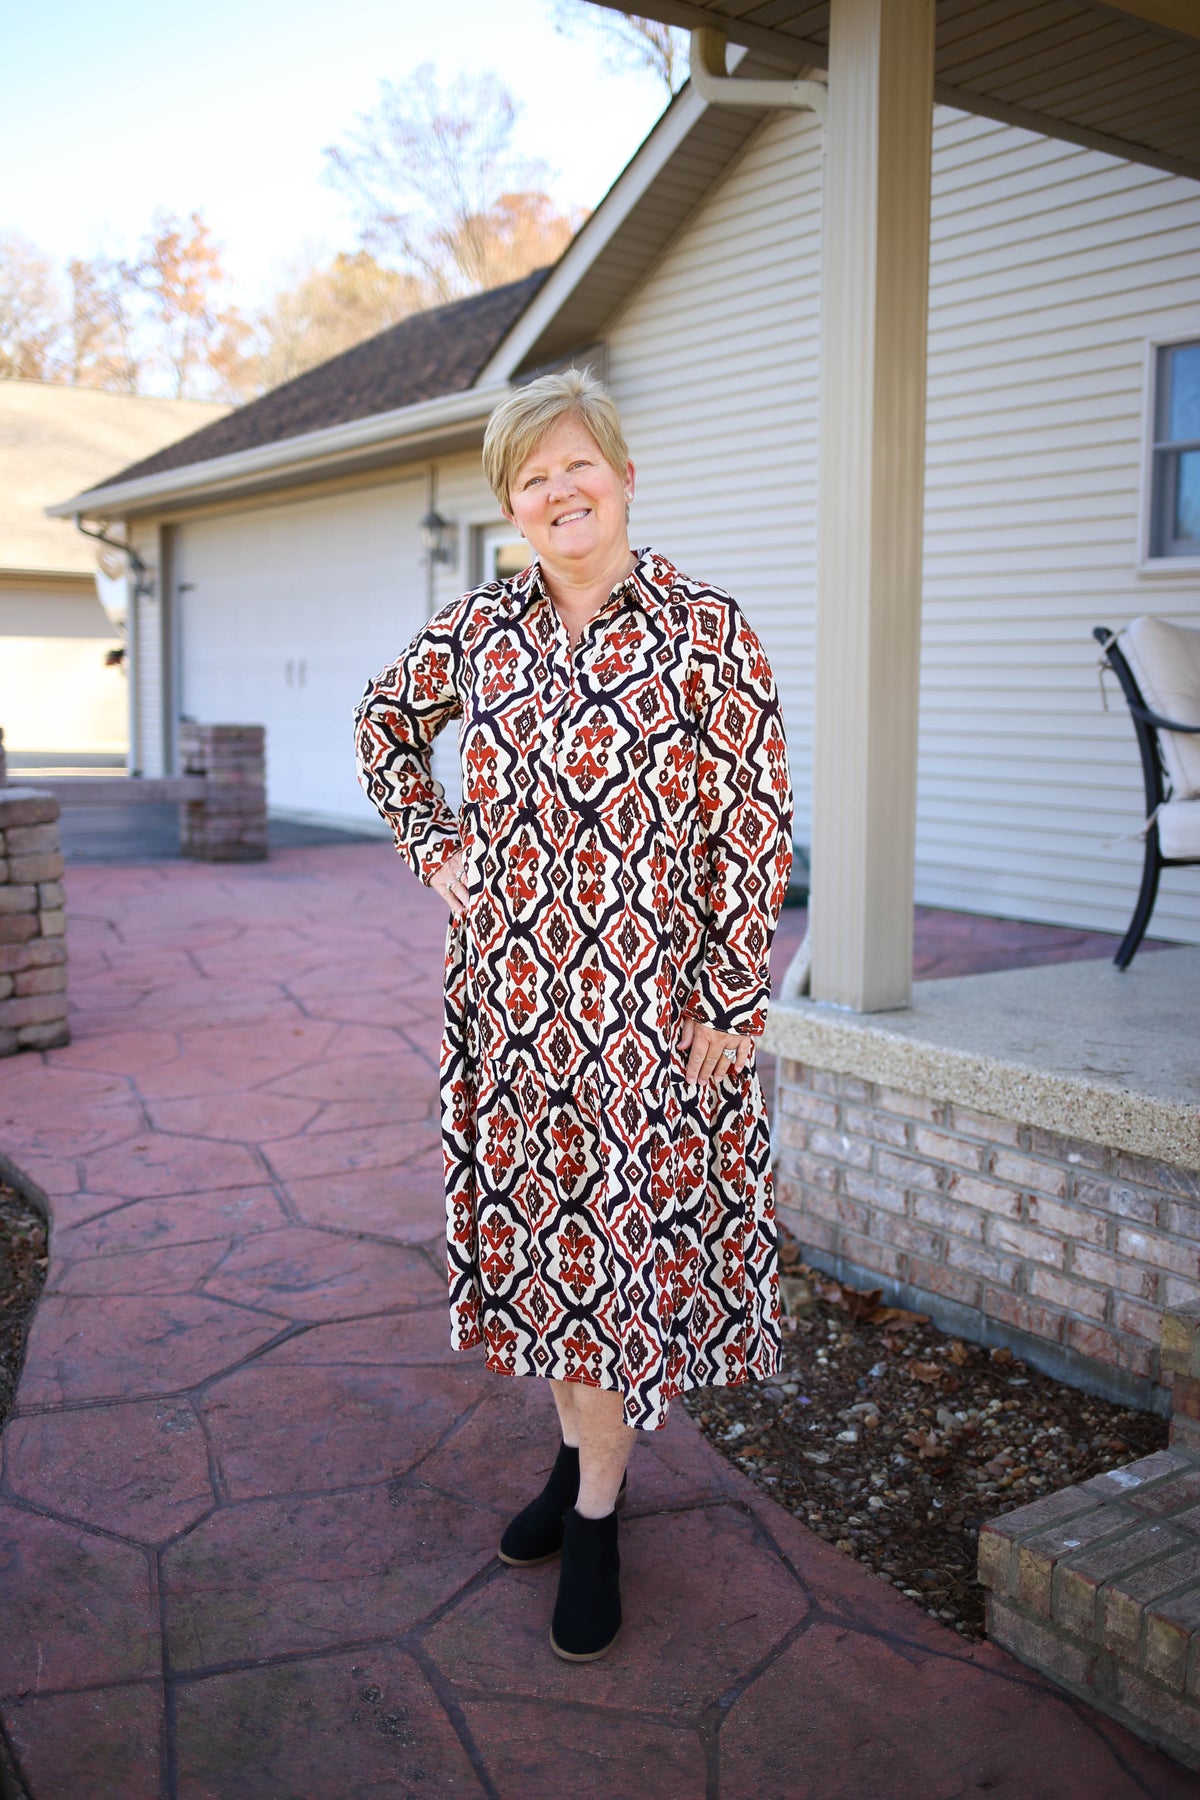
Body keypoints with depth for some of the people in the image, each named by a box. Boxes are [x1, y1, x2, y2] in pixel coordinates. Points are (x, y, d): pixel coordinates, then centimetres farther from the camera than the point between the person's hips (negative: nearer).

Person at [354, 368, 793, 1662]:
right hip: (513, 993, 4)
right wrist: (435, 846, 10)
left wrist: (730, 1006, -11)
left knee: (623, 1235, 3)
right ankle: (579, 1453, 35)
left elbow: (754, 829, -9)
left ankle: (595, 1514, 20)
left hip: (652, 1004, -4)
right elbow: (386, 723, 23)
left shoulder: (703, 630, -7)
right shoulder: (481, 629, 4)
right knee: (541, 1225, 14)